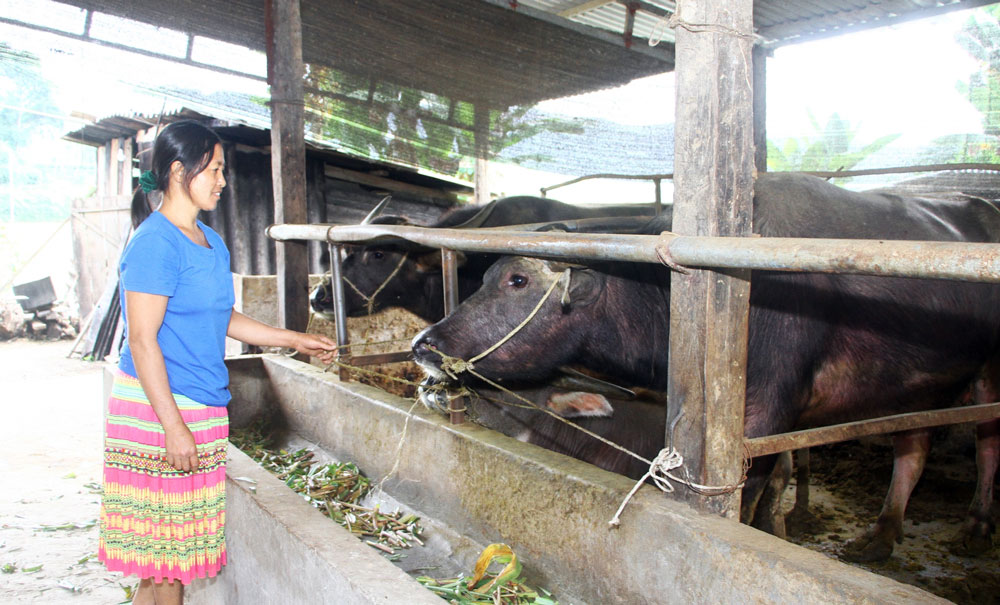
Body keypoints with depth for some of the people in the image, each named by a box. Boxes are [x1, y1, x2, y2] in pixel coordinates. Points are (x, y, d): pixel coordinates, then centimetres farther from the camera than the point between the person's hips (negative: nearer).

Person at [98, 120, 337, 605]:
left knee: (176, 550, 14)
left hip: (202, 407, 8)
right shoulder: (156, 241, -15)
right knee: (167, 546, 2)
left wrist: (296, 341, 22)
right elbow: (142, 340, -18)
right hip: (160, 408, -8)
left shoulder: (210, 242, 12)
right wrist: (173, 426, -20)